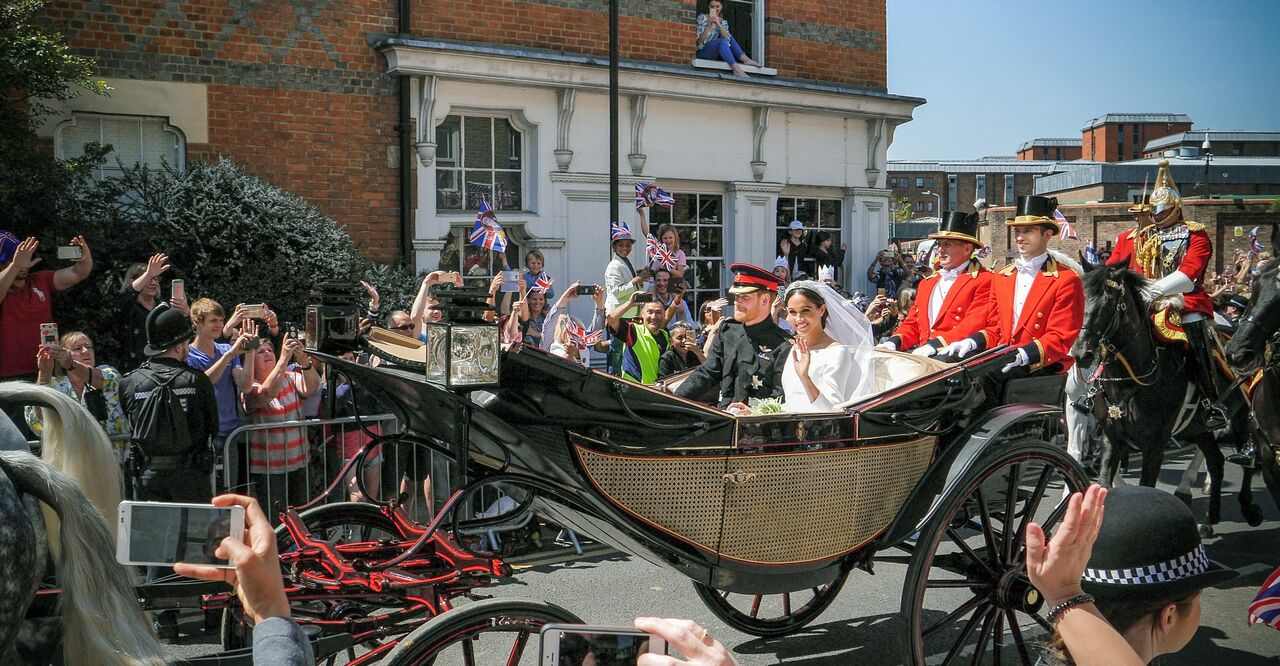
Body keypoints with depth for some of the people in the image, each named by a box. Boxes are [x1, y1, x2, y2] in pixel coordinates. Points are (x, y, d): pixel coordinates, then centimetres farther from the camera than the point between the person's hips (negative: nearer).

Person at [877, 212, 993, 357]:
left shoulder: (984, 281, -1)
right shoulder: (927, 283, 23)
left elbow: (972, 327, -12)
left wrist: (935, 345, -22)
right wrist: (894, 342, 0)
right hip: (922, 355, 6)